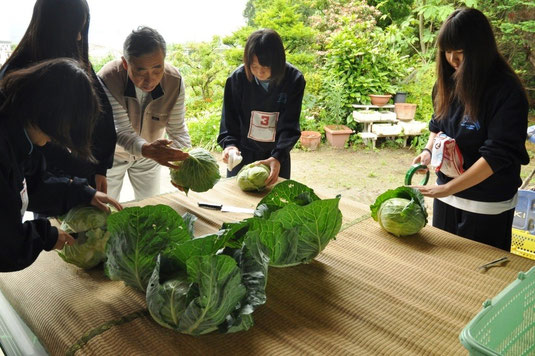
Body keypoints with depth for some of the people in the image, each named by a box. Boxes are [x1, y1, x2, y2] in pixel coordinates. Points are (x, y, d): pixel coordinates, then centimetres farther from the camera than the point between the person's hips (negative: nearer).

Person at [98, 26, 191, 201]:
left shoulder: (174, 80, -24)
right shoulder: (107, 80, -33)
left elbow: (177, 128, -20)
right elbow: (121, 131, -38)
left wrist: (185, 160, -39)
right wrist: (147, 149, -60)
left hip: (148, 154, 2)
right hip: (112, 153, -2)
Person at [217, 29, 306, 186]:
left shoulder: (294, 80, -14)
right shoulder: (237, 78, -12)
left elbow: (289, 125, -14)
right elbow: (229, 120, -5)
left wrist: (278, 157, -27)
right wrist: (229, 144, -22)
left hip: (278, 157, 0)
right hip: (242, 155, 1)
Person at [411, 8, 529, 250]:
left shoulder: (507, 92, -19)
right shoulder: (449, 82, 0)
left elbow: (498, 154, -23)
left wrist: (448, 188, -26)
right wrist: (429, 150, -7)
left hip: (487, 205, -6)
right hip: (446, 194, 6)